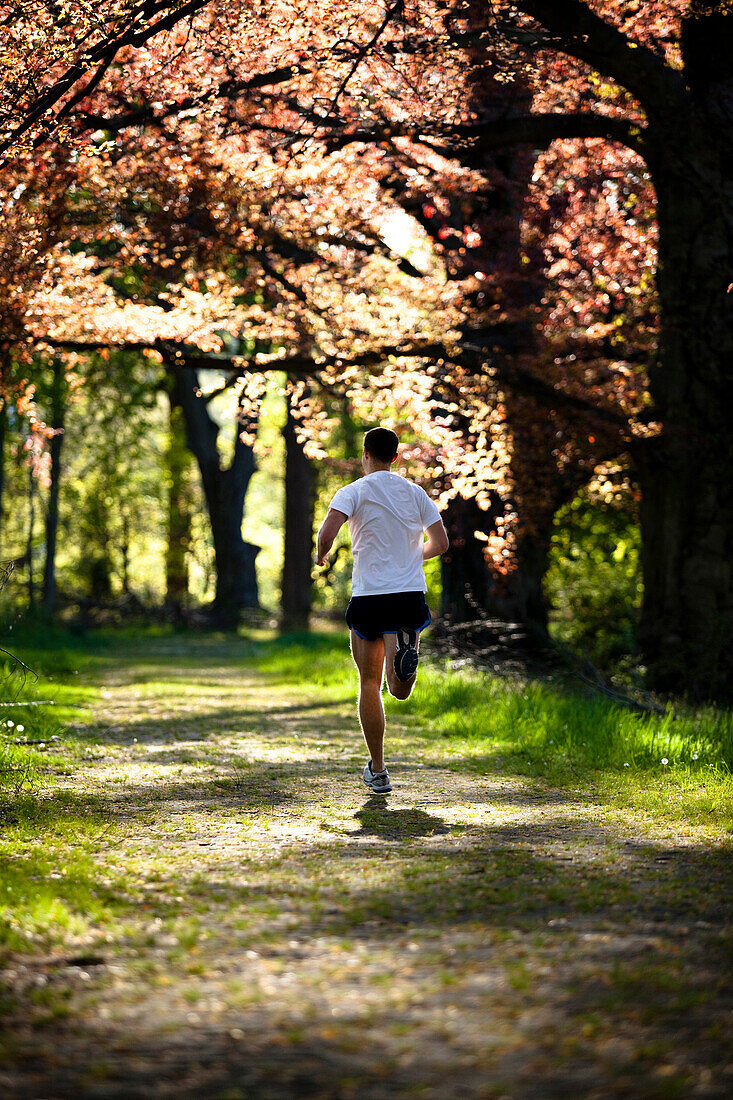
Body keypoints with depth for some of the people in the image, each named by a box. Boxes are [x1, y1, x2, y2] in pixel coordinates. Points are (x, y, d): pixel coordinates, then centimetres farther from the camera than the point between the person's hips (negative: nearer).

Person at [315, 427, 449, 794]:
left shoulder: (354, 492, -2)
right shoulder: (415, 492, 9)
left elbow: (327, 533, -17)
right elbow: (441, 543, 9)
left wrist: (321, 556, 5)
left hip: (369, 595, -2)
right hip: (411, 593, 2)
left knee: (369, 683, 11)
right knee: (400, 692, 4)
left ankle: (377, 772, 13)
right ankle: (405, 651, -32)